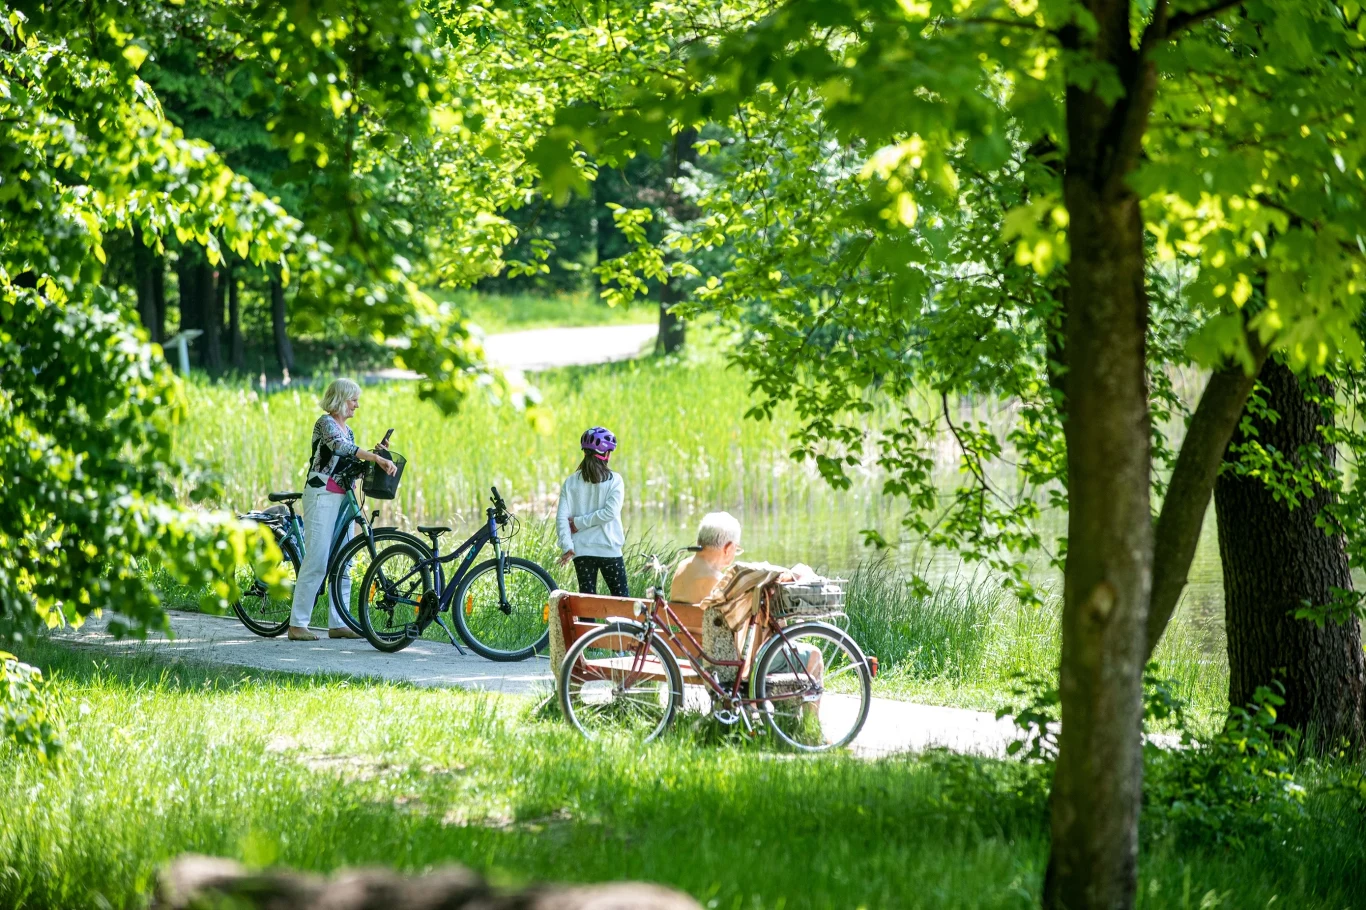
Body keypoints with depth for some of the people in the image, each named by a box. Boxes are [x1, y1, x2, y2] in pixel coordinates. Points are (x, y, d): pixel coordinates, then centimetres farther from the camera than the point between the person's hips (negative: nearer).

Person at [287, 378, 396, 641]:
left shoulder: (348, 431, 19)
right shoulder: (325, 423, -7)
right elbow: (338, 445, -26)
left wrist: (377, 458, 5)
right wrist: (376, 458, -34)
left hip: (343, 499, 8)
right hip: (322, 496, -8)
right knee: (317, 561, -11)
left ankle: (338, 624, 7)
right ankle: (297, 624, -8)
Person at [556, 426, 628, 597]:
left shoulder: (571, 482, 3)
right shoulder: (614, 480, -4)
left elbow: (562, 517, -6)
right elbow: (610, 512, -16)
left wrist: (567, 546, -9)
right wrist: (580, 522, -8)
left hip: (581, 551, 2)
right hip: (609, 550, -2)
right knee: (621, 598, 8)